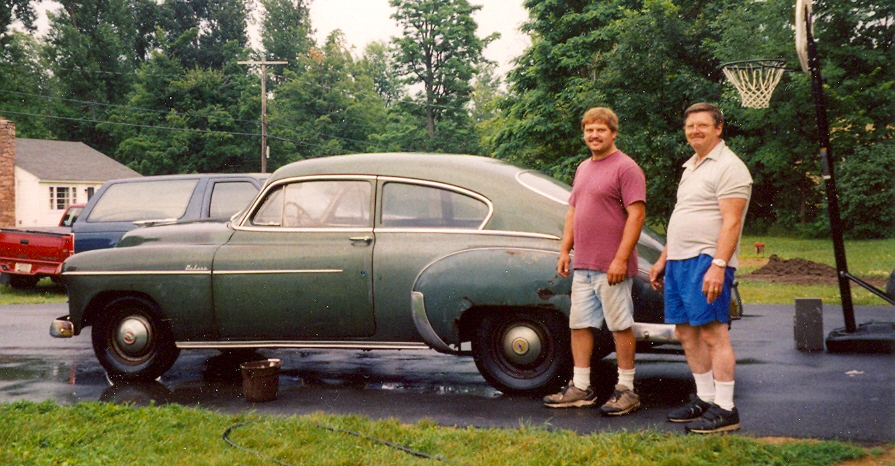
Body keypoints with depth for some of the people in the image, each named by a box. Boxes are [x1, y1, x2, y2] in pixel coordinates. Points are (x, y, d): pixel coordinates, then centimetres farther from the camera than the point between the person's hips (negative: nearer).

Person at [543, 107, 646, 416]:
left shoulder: (626, 168, -9)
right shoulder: (583, 169, 17)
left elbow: (636, 214, -15)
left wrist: (621, 259, -20)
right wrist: (565, 250, 13)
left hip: (611, 266, -8)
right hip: (582, 264, 8)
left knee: (620, 326, 0)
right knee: (579, 325, 9)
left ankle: (627, 390, 9)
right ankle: (580, 388, 17)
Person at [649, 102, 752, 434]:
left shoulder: (728, 167, -8)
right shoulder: (691, 167, 21)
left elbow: (731, 222, -17)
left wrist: (718, 265, -25)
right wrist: (663, 260, 23)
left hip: (706, 262, -9)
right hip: (679, 261, 9)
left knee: (713, 332, -9)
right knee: (686, 332, 10)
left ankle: (724, 409, -6)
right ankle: (704, 399, 19)